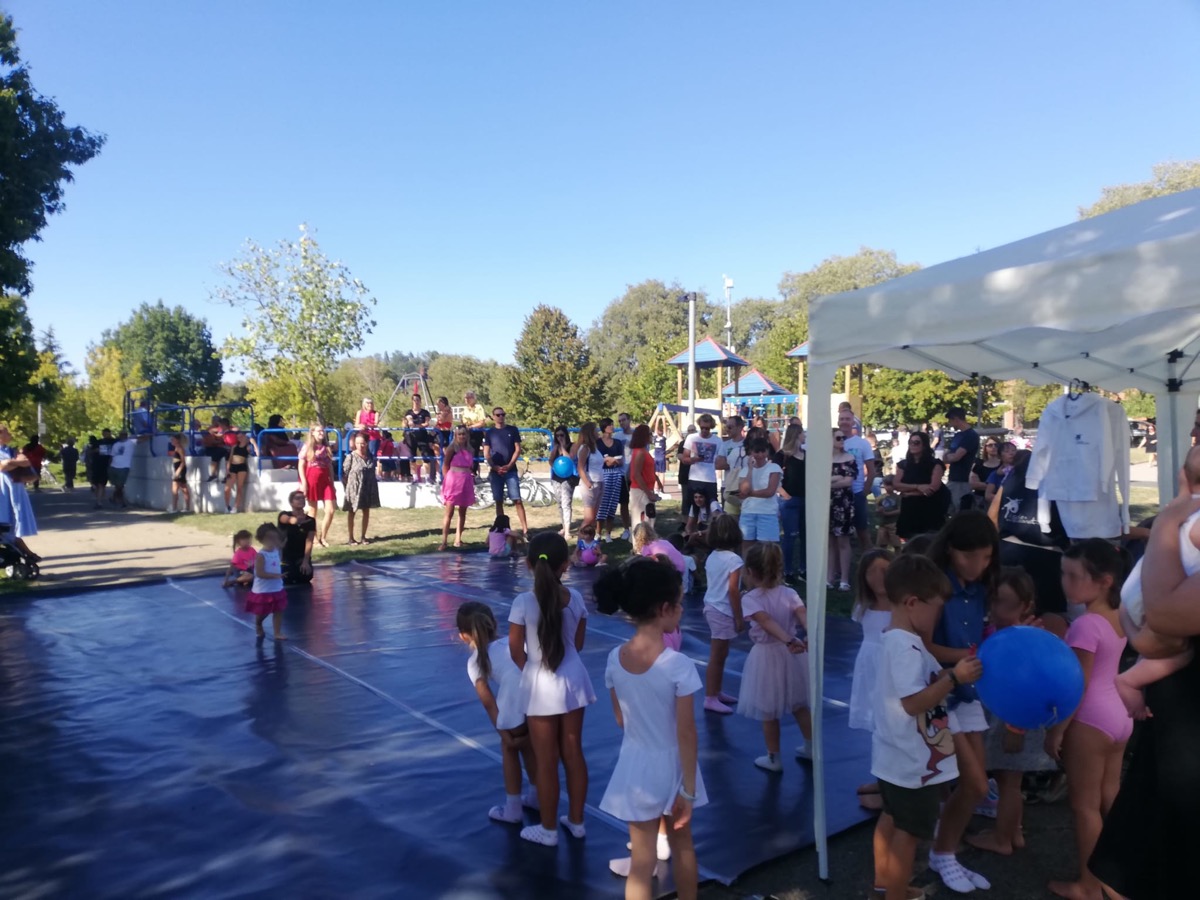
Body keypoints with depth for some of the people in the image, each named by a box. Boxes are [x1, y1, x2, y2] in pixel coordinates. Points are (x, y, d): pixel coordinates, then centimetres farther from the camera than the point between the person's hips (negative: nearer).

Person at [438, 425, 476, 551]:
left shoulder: (469, 449, 12)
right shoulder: (452, 448, -4)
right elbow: (445, 465, -4)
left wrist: (472, 476, 7)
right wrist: (447, 480, -7)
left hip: (466, 482, 6)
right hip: (453, 481, -6)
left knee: (463, 512, 9)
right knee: (449, 512, -6)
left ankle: (458, 539, 17)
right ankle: (444, 541, -4)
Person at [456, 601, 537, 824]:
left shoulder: (475, 662, 19)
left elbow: (489, 703, 13)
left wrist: (505, 735, 15)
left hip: (516, 701, -4)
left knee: (510, 749, 23)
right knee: (528, 745, 30)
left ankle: (512, 809, 33)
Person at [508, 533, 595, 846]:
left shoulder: (524, 602, -18)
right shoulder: (575, 597, -7)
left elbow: (515, 650, -8)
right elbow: (578, 643, 5)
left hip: (542, 687, -4)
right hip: (573, 681, 4)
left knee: (547, 763, 10)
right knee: (573, 753, 18)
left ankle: (548, 829, 26)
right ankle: (576, 821, 33)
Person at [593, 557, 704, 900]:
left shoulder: (615, 659, -11)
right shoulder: (678, 665, -24)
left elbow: (620, 720, 1)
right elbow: (686, 734, -18)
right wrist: (689, 790, -10)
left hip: (636, 763, 2)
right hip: (671, 764, -2)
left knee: (642, 861, 13)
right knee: (681, 843, 25)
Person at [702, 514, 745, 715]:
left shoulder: (711, 557, 6)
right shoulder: (734, 559, -17)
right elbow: (732, 591, -18)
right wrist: (739, 617, -12)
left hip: (711, 607, 8)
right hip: (723, 611, -8)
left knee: (720, 654, 18)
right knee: (717, 656, -1)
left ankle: (716, 692, 28)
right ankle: (710, 698, 5)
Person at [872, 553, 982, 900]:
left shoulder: (897, 639, 6)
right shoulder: (906, 646, -27)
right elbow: (914, 702, -31)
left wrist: (953, 672, 0)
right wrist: (954, 678, -27)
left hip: (899, 755, 10)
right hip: (914, 761, -10)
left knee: (891, 818, 25)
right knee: (908, 832, 6)